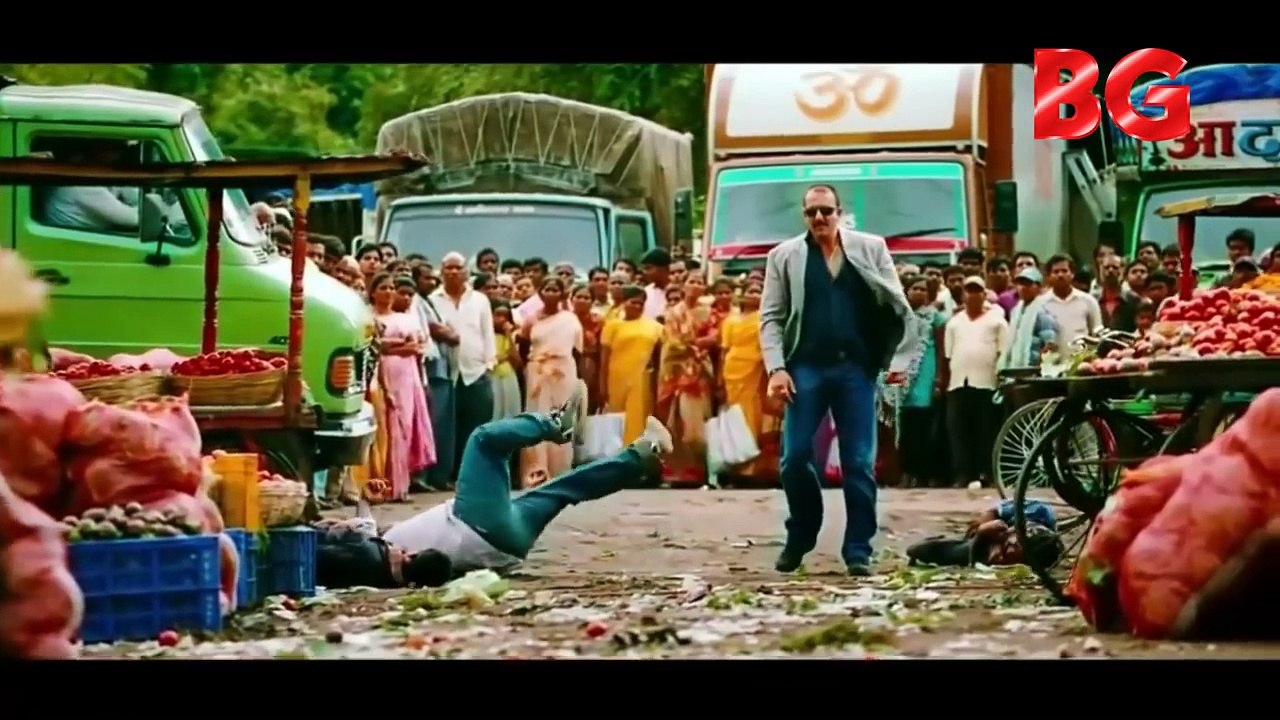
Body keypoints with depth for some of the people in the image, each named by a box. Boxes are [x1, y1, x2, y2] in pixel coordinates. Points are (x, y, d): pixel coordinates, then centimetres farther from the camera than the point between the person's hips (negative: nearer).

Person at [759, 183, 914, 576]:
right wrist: (776, 367, -8)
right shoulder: (784, 256, 7)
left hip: (856, 367, 0)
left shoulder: (871, 248, 7)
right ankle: (799, 536, 17)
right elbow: (771, 317, 3)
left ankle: (859, 549, 6)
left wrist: (898, 357, -3)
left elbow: (898, 306, 6)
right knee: (795, 456, -3)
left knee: (859, 462, 0)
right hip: (805, 366, 0)